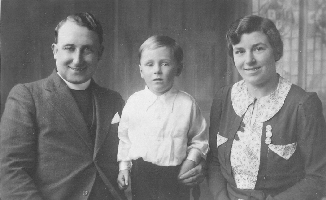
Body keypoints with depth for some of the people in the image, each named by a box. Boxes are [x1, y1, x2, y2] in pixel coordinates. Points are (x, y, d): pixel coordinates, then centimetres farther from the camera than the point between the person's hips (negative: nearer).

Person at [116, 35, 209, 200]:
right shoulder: (134, 102, -3)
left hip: (175, 178, -1)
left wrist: (190, 163, -9)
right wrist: (123, 167, 2)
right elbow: (123, 138, 6)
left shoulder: (187, 103, -6)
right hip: (140, 177, 1)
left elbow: (199, 141, 2)